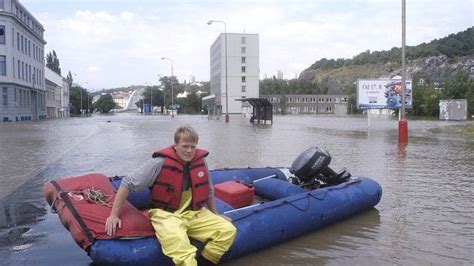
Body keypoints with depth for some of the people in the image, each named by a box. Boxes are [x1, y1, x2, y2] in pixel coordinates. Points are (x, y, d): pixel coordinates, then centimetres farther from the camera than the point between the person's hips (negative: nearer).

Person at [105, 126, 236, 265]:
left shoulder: (200, 161, -1)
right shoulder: (160, 163, -15)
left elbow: (208, 190, 16)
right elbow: (127, 183, -9)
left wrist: (215, 214, 21)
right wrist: (114, 215, -9)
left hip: (196, 214, 5)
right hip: (166, 214, -5)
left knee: (228, 230, -13)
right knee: (177, 241, -36)